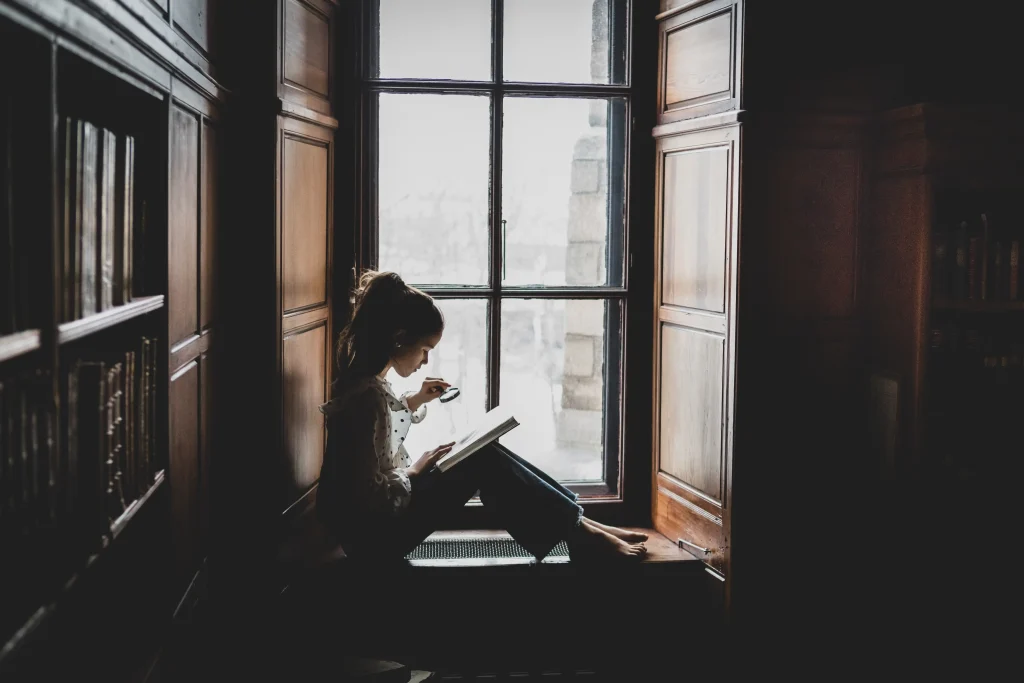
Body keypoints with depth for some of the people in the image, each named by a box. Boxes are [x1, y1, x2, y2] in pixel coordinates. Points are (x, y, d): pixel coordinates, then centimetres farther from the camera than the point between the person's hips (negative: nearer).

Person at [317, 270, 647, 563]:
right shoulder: (368, 396, -28)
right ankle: (580, 533, -4)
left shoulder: (366, 380, 2)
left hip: (380, 515, 10)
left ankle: (575, 524, 4)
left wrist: (415, 400, 10)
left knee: (485, 455, 2)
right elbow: (371, 496, -29)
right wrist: (415, 470, -13)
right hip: (374, 532, -10)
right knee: (483, 462, -13)